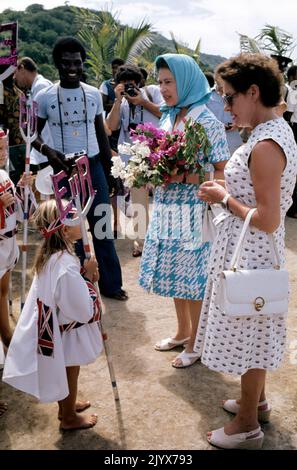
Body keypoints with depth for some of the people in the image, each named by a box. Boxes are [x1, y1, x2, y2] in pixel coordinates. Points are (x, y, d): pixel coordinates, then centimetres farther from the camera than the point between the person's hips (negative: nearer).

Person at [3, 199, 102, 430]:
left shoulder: (49, 255, -6)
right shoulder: (67, 266, -35)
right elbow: (84, 311, -27)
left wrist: (85, 277, -6)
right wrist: (88, 277, -20)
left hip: (52, 326, 8)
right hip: (66, 332, -8)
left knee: (63, 374, 28)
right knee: (69, 374, 16)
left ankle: (66, 406, 50)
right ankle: (69, 418, 38)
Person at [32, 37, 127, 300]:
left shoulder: (94, 94, 3)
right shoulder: (45, 97, -4)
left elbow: (101, 133, 11)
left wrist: (109, 168, 8)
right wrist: (46, 150, -18)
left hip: (94, 166, 2)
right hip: (64, 168, -1)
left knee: (102, 225, 5)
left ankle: (110, 283, 17)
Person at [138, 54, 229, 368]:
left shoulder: (208, 123, -12)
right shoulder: (167, 119, 9)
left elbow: (222, 174, -14)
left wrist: (183, 177, -21)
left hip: (193, 212, -7)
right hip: (166, 210, 7)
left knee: (193, 276, 5)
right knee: (174, 273, 16)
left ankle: (195, 341, 23)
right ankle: (182, 331, 35)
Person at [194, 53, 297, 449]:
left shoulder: (265, 146, -26)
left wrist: (224, 198, -16)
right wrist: (229, 187, 6)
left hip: (248, 253, -10)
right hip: (256, 252, 10)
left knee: (246, 332, 7)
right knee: (253, 331, 23)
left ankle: (248, 426, 27)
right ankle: (256, 400, 45)